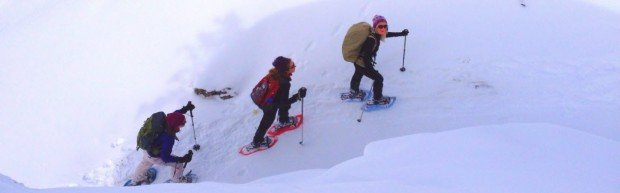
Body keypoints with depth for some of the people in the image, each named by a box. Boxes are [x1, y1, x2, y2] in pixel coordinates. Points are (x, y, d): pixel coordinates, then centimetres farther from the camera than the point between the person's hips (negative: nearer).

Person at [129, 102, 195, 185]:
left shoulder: (163, 120, -25)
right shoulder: (168, 139, -43)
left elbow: (175, 114, 0)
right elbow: (165, 158, -32)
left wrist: (185, 109, 0)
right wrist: (182, 159, -33)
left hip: (146, 149, 8)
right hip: (155, 156, -8)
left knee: (145, 163, 37)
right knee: (178, 164, 8)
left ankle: (136, 180, 66)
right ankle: (178, 180, 37)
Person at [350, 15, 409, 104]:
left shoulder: (376, 34, -10)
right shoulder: (372, 39, -35)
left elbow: (388, 34, 9)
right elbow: (366, 56, -36)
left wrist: (401, 33, 14)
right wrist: (371, 69, -34)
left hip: (358, 61, 10)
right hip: (362, 64, -10)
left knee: (358, 74, 34)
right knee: (378, 78, 4)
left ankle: (354, 91, 61)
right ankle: (377, 99, 23)